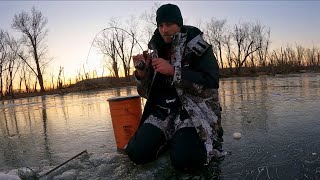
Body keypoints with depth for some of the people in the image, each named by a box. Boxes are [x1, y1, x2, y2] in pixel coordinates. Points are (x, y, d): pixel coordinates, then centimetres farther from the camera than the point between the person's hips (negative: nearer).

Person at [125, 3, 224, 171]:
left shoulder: (198, 47, -4)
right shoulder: (158, 52, 10)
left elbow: (210, 84, -18)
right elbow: (148, 92, 10)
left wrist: (173, 71, -23)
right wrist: (141, 72, -11)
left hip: (195, 111, -4)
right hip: (163, 111, 5)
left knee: (184, 159, -28)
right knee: (136, 152, -13)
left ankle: (188, 139, 5)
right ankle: (170, 139, 12)